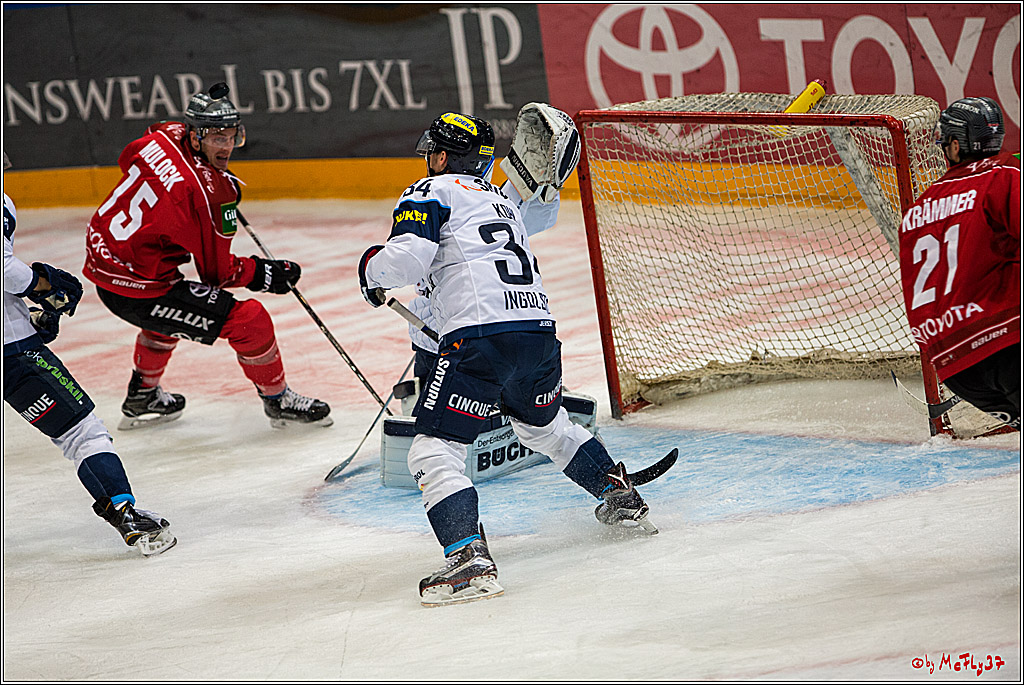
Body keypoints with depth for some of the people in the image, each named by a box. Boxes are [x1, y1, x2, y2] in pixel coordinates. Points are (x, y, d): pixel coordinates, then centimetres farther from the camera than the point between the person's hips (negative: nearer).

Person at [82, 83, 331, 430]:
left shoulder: (164, 137, -3)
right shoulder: (207, 194, -24)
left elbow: (128, 158, 25)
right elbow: (217, 272, -13)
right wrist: (263, 273, 2)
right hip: (135, 290, -9)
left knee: (174, 304, 40)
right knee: (250, 319, -7)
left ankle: (142, 397, 52)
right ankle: (277, 400, 15)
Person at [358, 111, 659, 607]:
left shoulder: (431, 191, 6)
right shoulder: (502, 202, 29)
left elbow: (408, 256, -9)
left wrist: (372, 270, 11)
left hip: (481, 337, -8)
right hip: (539, 329, 8)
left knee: (434, 449, -5)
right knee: (546, 426, 34)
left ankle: (468, 557, -23)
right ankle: (620, 496, 43)